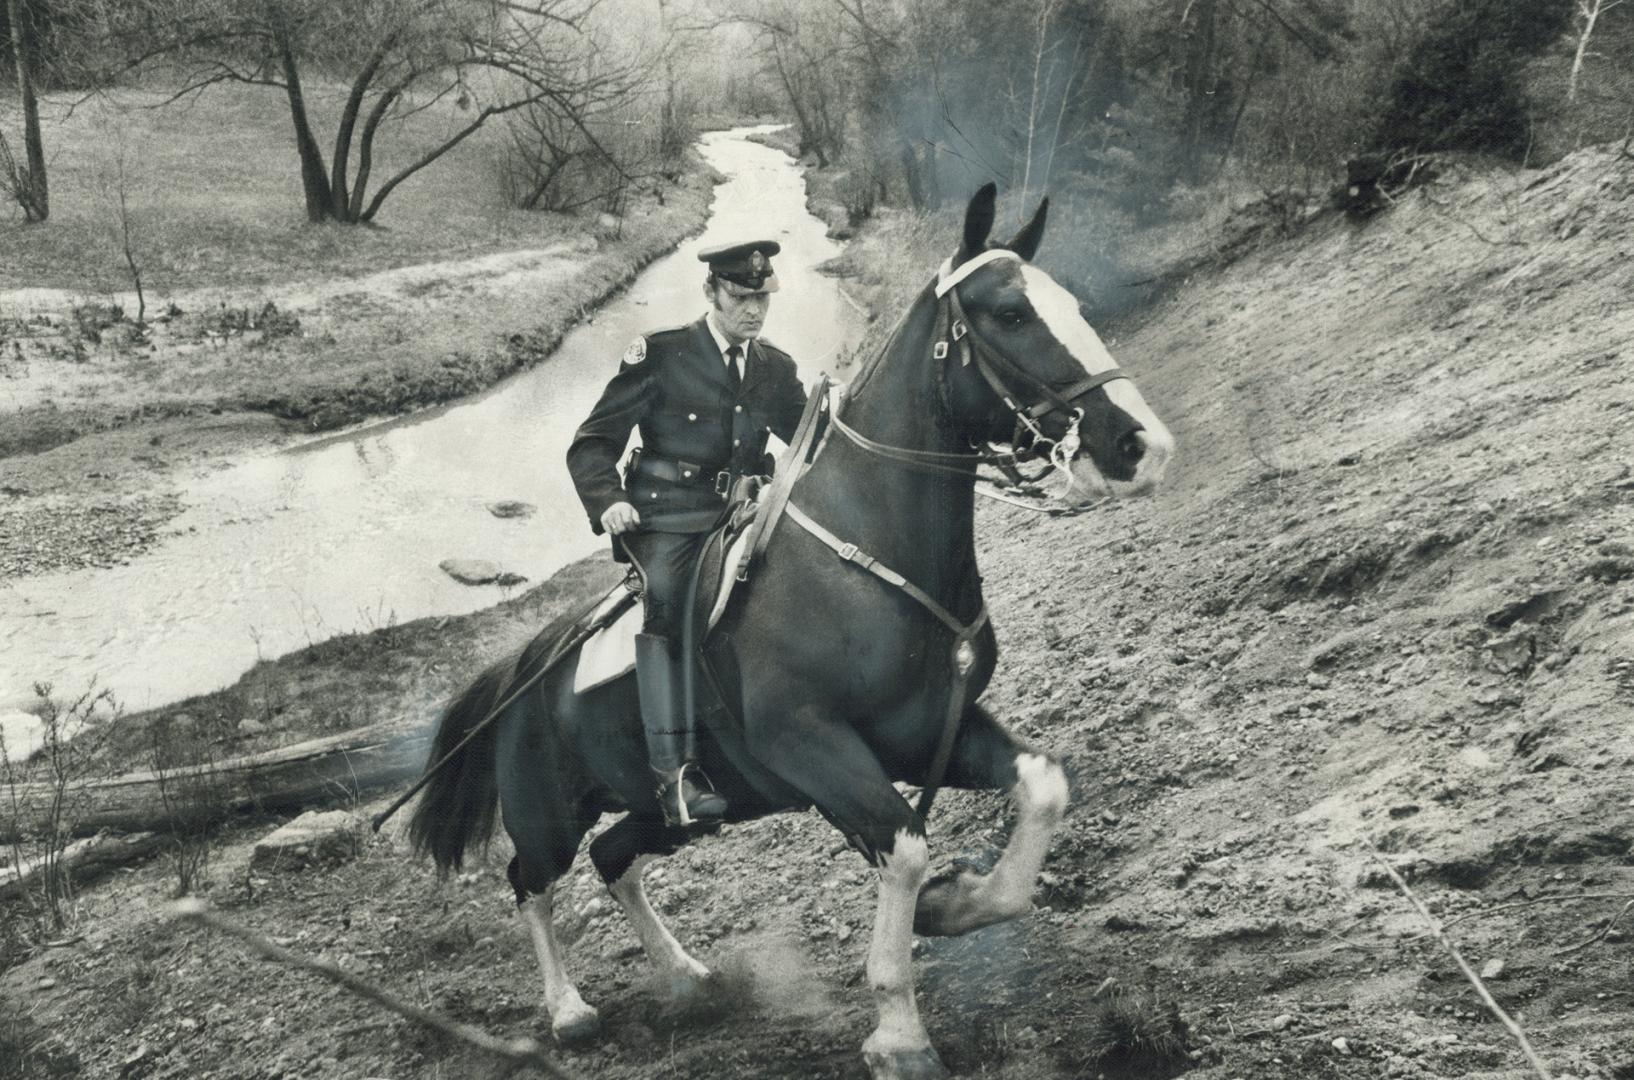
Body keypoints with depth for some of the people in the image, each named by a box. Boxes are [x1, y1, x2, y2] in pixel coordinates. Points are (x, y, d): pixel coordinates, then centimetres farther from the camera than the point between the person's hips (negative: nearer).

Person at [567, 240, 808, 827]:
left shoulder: (777, 369, 14)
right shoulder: (660, 355, 0)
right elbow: (592, 443, 0)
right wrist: (608, 501, -19)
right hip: (666, 519, -5)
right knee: (667, 602, -29)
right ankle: (675, 773, -30)